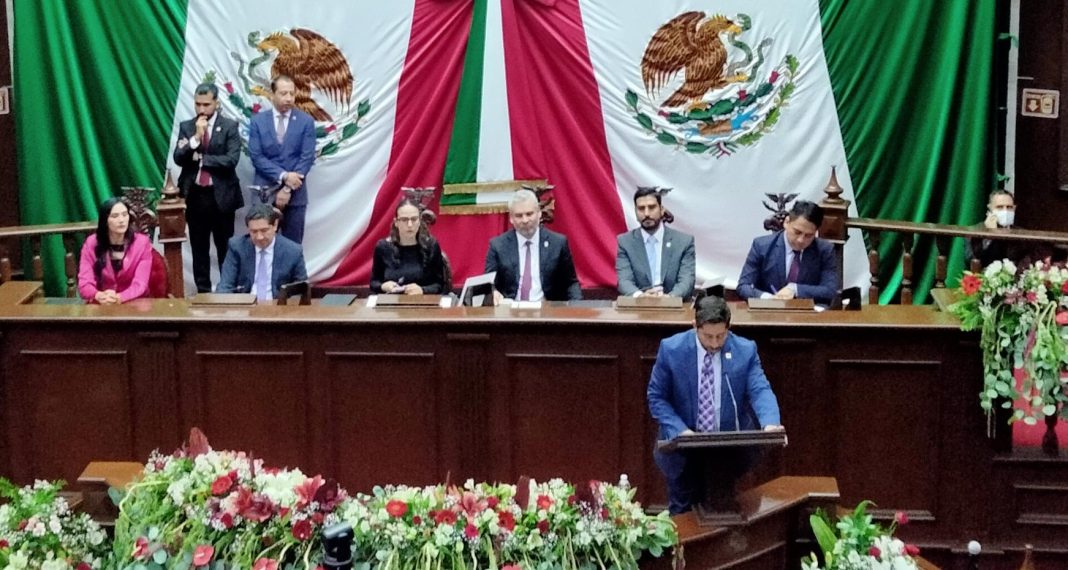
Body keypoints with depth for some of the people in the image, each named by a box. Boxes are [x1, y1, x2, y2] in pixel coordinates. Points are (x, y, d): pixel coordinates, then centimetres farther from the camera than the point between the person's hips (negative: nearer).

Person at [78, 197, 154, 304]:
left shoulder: (142, 242, -4)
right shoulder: (91, 244, -1)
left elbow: (140, 284, -11)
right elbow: (85, 283, -8)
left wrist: (119, 298, -30)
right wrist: (99, 296, -29)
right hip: (101, 305, 0)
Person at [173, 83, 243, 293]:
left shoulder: (229, 126, -3)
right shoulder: (186, 127, 7)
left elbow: (231, 160, -14)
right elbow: (178, 158, -3)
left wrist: (200, 158, -10)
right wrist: (195, 138, -15)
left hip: (221, 195, -3)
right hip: (194, 195, 3)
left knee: (225, 248, 4)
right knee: (199, 249, 8)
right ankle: (203, 292, 14)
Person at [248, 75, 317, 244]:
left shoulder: (306, 121, 2)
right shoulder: (257, 121, 3)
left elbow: (307, 158, -4)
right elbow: (256, 157, -4)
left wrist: (288, 189, -11)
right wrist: (283, 176, -16)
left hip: (295, 193, 0)